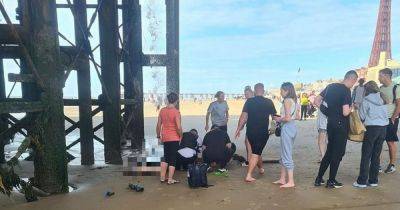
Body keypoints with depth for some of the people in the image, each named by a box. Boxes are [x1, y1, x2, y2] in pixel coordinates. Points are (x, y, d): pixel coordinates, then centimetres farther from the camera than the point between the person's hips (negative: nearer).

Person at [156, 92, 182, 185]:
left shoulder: (162, 110, 2)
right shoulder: (176, 112, -15)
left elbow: (158, 125, 5)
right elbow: (178, 127, -19)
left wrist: (158, 136, 16)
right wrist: (180, 136, -2)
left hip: (165, 138, 6)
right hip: (174, 138, -5)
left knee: (165, 157, 20)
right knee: (173, 159, 5)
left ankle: (162, 177, 24)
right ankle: (170, 179, 11)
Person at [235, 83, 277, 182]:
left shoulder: (249, 101, -3)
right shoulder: (269, 102, -3)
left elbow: (243, 116, -8)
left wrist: (238, 130, -2)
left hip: (250, 131, 2)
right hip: (263, 132, -2)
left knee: (256, 151, 22)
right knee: (256, 153, 2)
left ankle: (261, 168, 43)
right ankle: (249, 175, -3)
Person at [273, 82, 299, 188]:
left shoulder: (287, 100, -13)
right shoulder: (294, 100, 13)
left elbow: (287, 118, -21)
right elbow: (297, 116, 17)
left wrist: (279, 119, -3)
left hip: (287, 128, -10)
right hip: (293, 127, 10)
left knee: (287, 155, -2)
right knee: (284, 155, 15)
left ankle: (291, 181, 5)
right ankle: (282, 179, 23)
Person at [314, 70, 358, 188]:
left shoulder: (331, 86, 6)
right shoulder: (346, 91, -15)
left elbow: (317, 100, 11)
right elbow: (345, 112, -22)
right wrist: (351, 107, -1)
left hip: (330, 122, 7)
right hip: (341, 125, -7)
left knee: (329, 151, 16)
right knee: (338, 153, 6)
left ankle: (319, 179, 20)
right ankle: (331, 181, 15)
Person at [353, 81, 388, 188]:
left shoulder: (365, 101, -5)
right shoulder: (382, 100, 12)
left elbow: (362, 117, -4)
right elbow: (385, 114, 15)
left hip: (372, 128, -6)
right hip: (383, 128, 6)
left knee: (366, 156, -2)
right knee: (376, 155, 11)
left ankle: (362, 181, 1)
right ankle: (373, 180, 16)